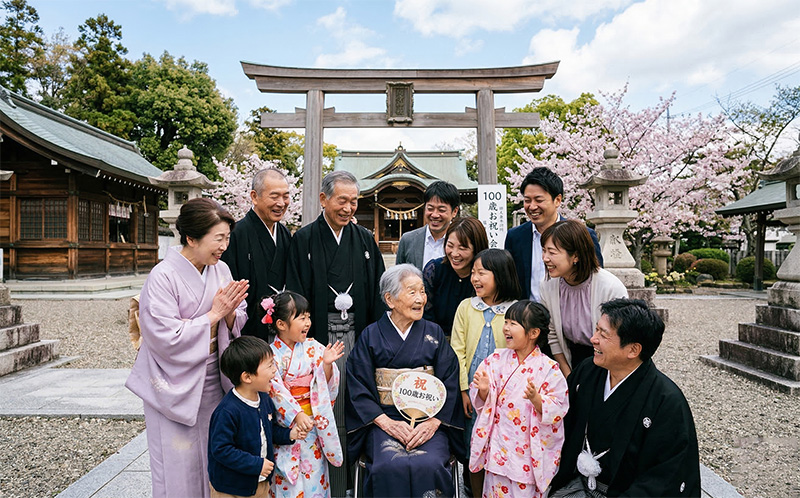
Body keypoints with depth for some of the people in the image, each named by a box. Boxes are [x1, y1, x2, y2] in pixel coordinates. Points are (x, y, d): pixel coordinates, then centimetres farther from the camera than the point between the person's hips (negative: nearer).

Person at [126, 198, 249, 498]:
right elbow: (168, 339, -23)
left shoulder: (221, 270, -1)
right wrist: (213, 314, -19)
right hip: (175, 386, -5)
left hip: (211, 380, 6)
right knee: (179, 466, 8)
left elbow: (237, 325, 4)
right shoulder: (163, 276, -19)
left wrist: (230, 312, -17)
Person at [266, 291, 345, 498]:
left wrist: (326, 364, -20)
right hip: (284, 423, -2)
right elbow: (277, 392, -17)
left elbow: (325, 385, -1)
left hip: (313, 420, 2)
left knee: (313, 471, 10)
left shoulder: (313, 348, -3)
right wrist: (297, 415, -27)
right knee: (287, 476, 7)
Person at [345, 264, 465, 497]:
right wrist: (387, 422, -13)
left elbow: (450, 382, 2)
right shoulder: (371, 336, 4)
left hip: (429, 420, 1)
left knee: (429, 465, -27)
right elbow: (358, 385, -2)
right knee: (391, 466, -28)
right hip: (384, 420, -1)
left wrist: (433, 423, -11)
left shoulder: (434, 333, 8)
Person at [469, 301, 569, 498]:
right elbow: (483, 403, 3)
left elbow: (557, 410, -12)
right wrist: (483, 390, -18)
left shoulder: (549, 369, -11)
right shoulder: (496, 360, -2)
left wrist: (535, 398, -28)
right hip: (498, 447, 3)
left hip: (529, 451, -3)